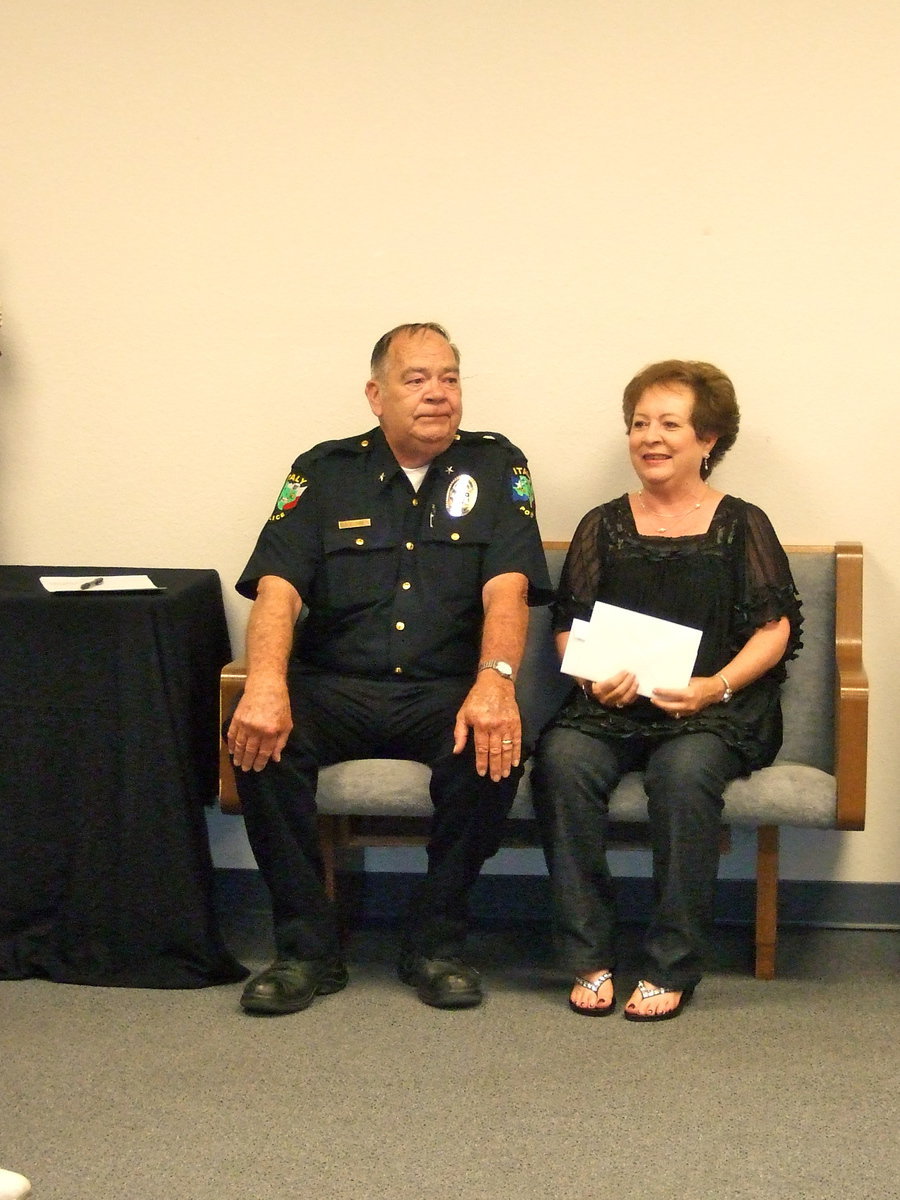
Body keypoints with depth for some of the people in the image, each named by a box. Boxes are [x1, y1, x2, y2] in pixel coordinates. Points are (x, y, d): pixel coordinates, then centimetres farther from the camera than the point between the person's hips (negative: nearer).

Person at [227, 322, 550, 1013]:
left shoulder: (495, 466, 8)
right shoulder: (326, 472, 9)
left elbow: (507, 588, -7)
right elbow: (277, 587, -5)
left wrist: (495, 681, -28)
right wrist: (266, 684, -25)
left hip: (447, 691, -1)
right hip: (334, 688, 1)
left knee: (495, 747, -32)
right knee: (260, 740, -28)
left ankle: (436, 941, -12)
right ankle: (307, 948, -14)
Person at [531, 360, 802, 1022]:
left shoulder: (742, 525, 10)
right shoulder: (604, 526, 16)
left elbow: (774, 629, 3)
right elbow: (568, 624, 13)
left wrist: (717, 685, -14)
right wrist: (593, 678, -10)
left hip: (718, 708, -2)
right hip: (613, 705, 2)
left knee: (685, 769, -36)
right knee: (563, 758, -30)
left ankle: (671, 969, -23)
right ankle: (589, 959, -22)